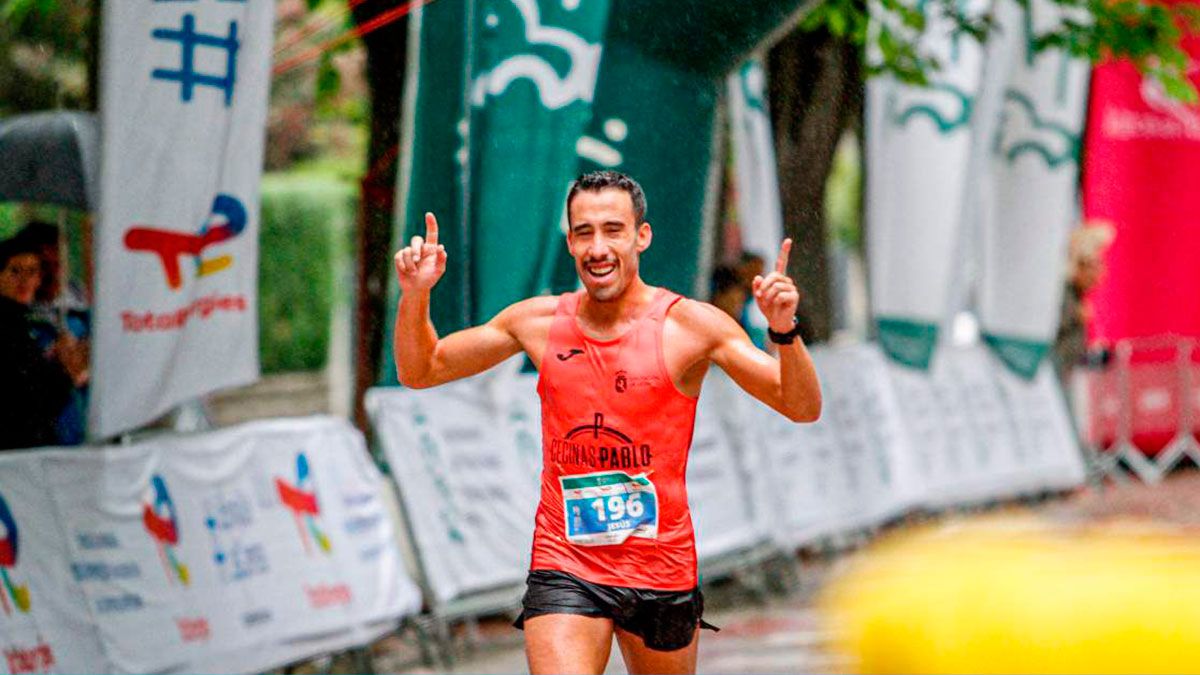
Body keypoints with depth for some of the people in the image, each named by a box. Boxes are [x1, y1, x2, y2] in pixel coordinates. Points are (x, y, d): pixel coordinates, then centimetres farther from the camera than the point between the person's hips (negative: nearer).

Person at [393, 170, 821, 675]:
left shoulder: (690, 325, -5)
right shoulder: (538, 322, 3)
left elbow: (803, 408, -9)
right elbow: (418, 372, 14)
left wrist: (783, 330, -28)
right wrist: (415, 296, -5)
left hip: (662, 570, 0)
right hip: (564, 571, 0)